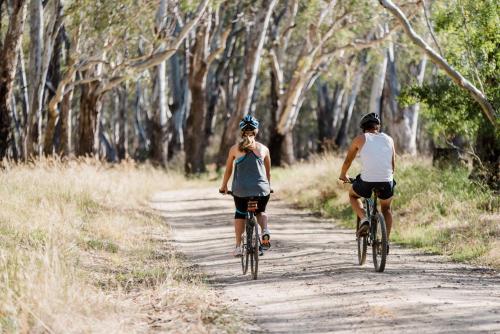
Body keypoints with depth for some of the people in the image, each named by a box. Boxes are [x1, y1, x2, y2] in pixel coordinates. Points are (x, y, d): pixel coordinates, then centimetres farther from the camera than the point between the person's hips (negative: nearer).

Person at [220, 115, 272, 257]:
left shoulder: (235, 148, 3)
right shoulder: (263, 149, 5)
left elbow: (228, 169, 13)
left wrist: (224, 186, 28)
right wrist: (268, 187, 33)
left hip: (240, 190, 0)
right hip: (261, 189, 0)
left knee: (240, 214, 24)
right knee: (261, 212, 27)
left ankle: (238, 246, 18)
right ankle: (265, 230, -3)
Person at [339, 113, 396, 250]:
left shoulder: (360, 139, 9)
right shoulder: (388, 139, 15)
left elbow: (347, 161, 20)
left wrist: (343, 175, 39)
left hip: (367, 182, -2)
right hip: (386, 183, 2)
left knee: (352, 194, 31)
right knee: (386, 208, 32)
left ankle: (364, 220, 7)